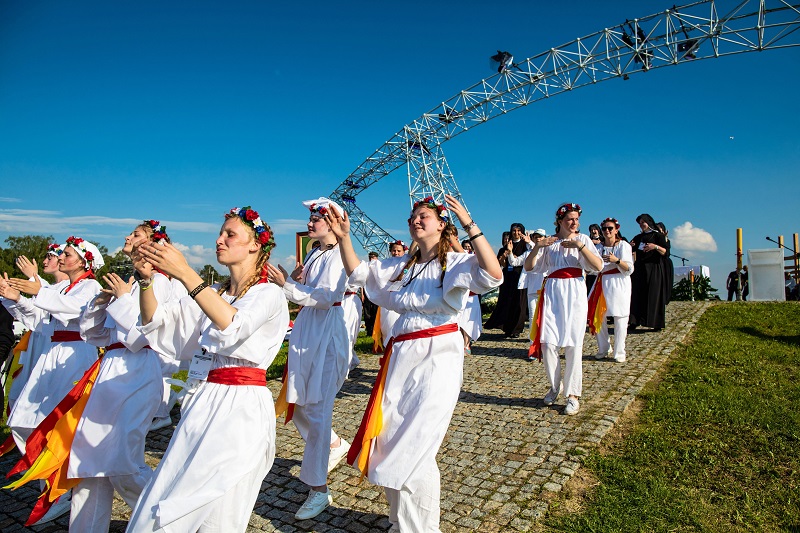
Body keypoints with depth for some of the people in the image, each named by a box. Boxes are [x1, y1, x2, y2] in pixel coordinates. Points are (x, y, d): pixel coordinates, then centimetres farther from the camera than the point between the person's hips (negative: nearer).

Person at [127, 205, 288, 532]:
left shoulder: (268, 295, -6)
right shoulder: (212, 294, 15)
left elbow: (233, 326, -27)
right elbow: (156, 322, 9)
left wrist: (184, 273, -31)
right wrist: (146, 279, -8)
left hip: (240, 409, -6)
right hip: (201, 404, 7)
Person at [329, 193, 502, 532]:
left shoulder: (455, 263, -6)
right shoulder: (401, 266, 12)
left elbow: (493, 276, -25)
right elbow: (357, 271, 15)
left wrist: (470, 226, -30)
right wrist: (343, 237, 1)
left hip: (437, 360, -6)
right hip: (401, 357, 7)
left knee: (414, 449, -2)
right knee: (391, 445, 14)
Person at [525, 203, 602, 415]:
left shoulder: (583, 239, 7)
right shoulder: (548, 241, 10)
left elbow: (598, 266, -8)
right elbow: (528, 267, 1)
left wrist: (580, 245, -18)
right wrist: (537, 246, -14)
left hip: (574, 292, -1)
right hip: (551, 292, 1)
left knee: (573, 344, -3)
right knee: (547, 342, -2)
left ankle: (573, 394, 7)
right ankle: (555, 386, 19)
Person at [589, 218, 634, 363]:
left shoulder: (623, 245, 1)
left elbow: (629, 269, -7)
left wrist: (616, 260, -22)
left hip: (619, 284, -4)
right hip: (602, 284, 4)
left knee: (620, 319, -5)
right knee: (598, 317, 0)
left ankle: (619, 353, 3)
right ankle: (603, 350, 13)